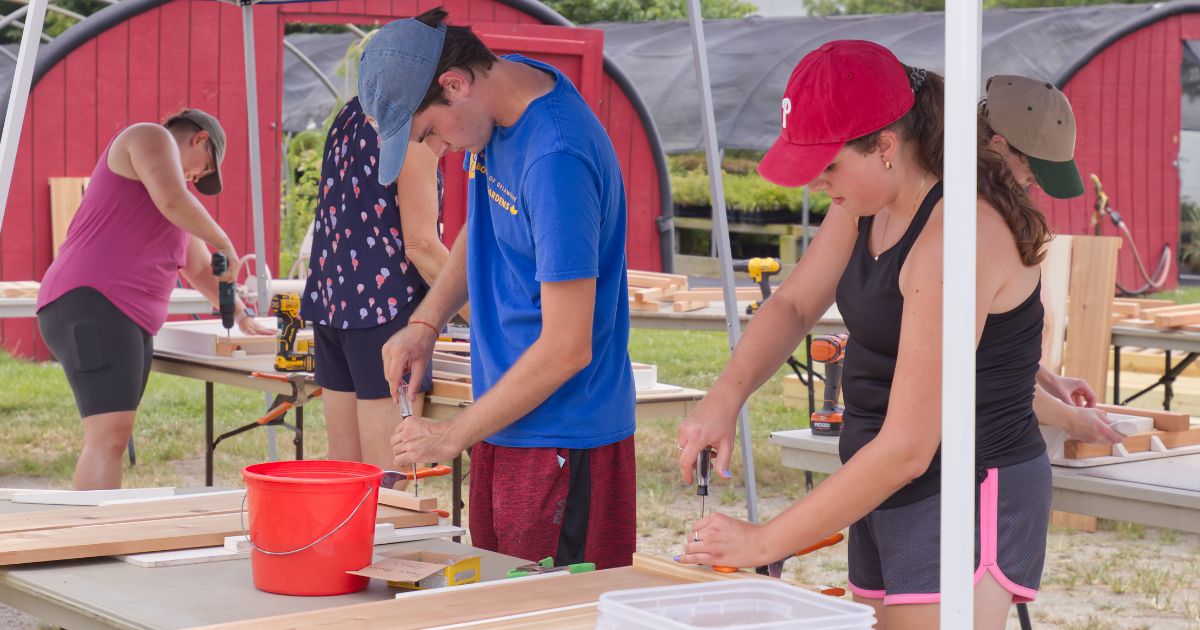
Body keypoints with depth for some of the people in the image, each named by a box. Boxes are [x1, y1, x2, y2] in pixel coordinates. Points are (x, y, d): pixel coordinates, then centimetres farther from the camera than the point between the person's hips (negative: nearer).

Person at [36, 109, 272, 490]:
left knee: (113, 438, 4)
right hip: (90, 304, -10)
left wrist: (241, 315, 44)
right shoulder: (151, 138, 4)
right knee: (110, 434, -21)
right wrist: (225, 244, -4)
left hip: (132, 323, 10)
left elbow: (200, 269, 41)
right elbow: (172, 199, -15)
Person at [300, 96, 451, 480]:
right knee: (390, 481, -7)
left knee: (342, 469, 11)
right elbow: (420, 244, -13)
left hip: (332, 301, 9)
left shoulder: (349, 116, 15)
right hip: (385, 306, -9)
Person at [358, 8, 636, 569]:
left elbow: (566, 348, -22)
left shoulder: (556, 157, -25)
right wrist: (427, 322, 7)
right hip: (506, 421, 9)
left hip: (562, 436, -9)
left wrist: (451, 437, -13)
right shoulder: (504, 81, 3)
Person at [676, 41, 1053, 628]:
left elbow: (906, 449, -24)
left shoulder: (956, 238, -24)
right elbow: (793, 304, 13)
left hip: (969, 497, -9)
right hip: (885, 494, 9)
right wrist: (725, 394, -8)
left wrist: (765, 542, -18)